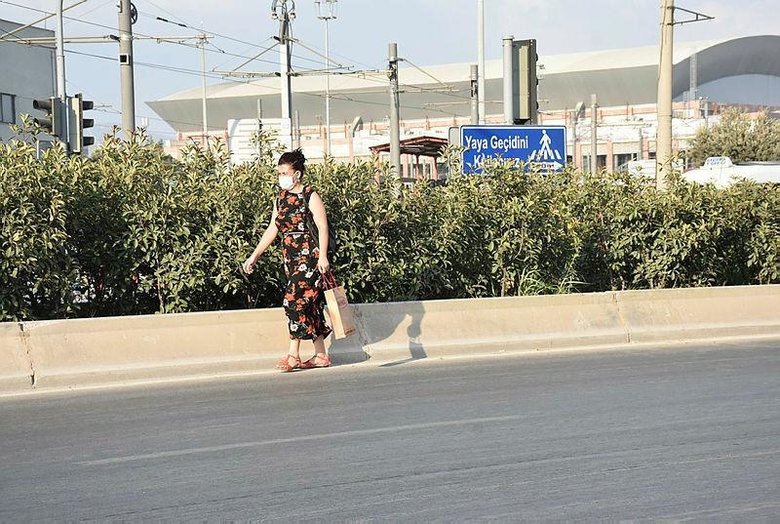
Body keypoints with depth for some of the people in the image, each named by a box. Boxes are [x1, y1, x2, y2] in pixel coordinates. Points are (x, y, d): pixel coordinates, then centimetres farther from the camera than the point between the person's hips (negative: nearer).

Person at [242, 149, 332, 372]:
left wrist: (323, 256, -22)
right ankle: (321, 355, 14)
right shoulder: (280, 197, 13)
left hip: (308, 255, -7)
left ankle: (293, 355, -11)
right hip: (290, 255, 7)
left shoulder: (310, 196, -7)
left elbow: (323, 227, -12)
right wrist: (255, 255, 13)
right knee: (310, 304, 9)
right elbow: (272, 229, 16)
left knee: (294, 299, -14)